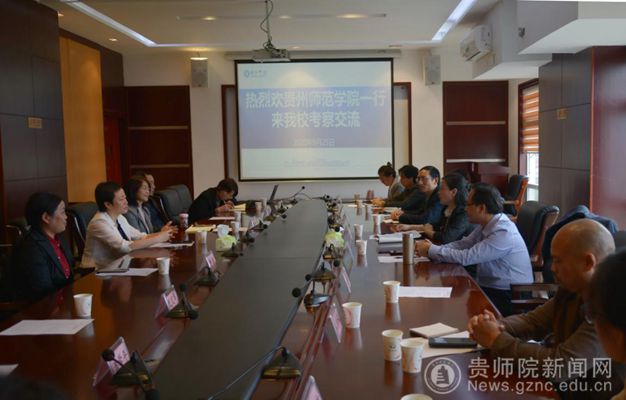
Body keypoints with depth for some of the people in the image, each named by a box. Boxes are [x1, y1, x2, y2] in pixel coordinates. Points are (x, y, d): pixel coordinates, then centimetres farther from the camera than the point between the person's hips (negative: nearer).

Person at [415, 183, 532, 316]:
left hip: (508, 296, -8)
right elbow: (463, 244, 3)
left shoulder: (503, 232, -25)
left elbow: (466, 257, -25)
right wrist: (433, 248, -12)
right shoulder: (486, 224, 2)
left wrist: (431, 250, -17)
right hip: (489, 286, 8)